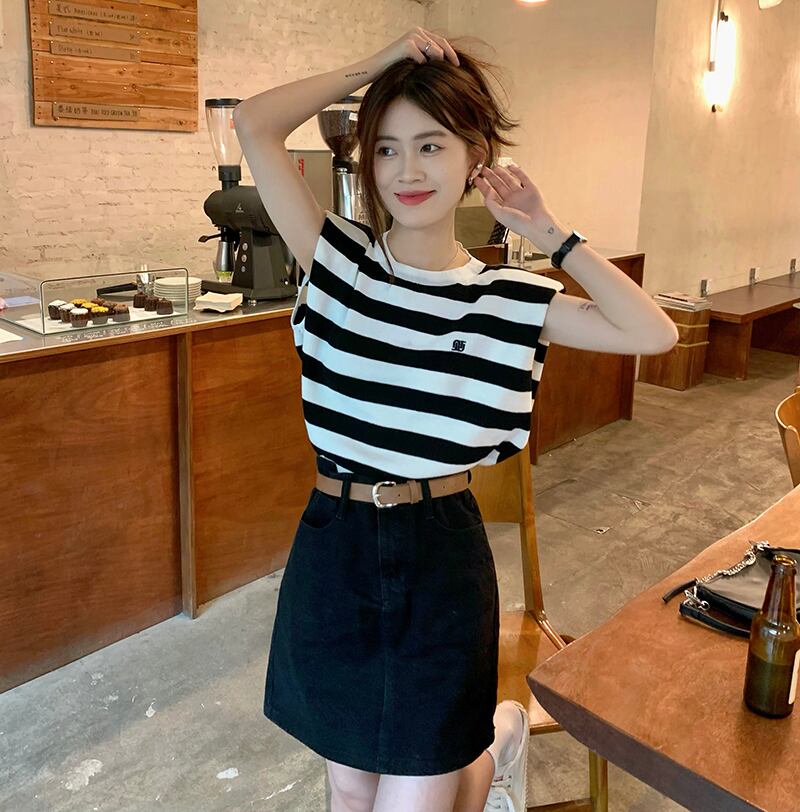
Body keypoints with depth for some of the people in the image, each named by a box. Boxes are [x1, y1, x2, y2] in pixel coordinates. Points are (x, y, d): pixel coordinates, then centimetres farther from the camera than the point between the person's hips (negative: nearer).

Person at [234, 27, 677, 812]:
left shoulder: (508, 298, -4)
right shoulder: (338, 259, -4)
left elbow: (655, 332, -12)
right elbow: (254, 124, -11)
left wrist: (549, 234, -9)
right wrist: (379, 64, -8)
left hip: (440, 559, -1)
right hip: (333, 550, 2)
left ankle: (495, 740, 42)